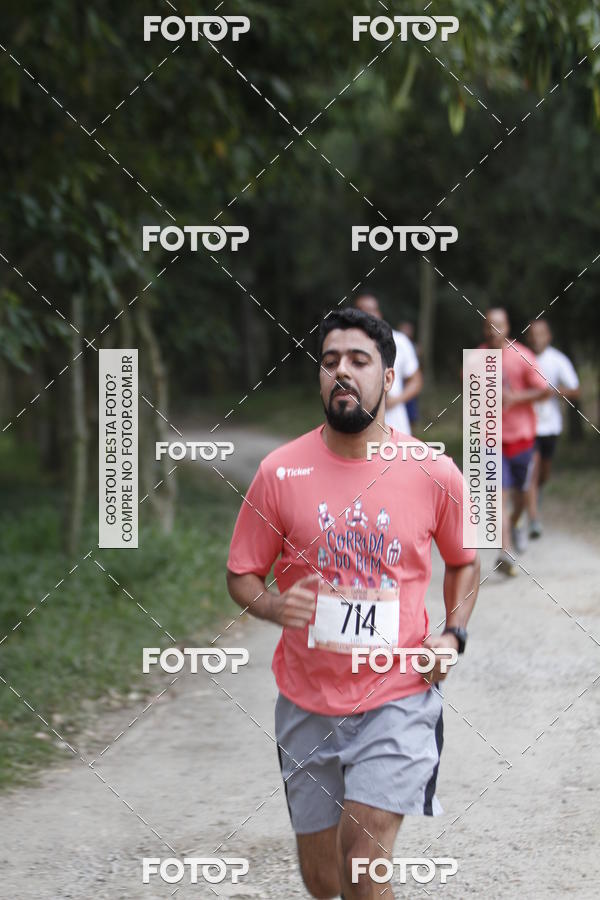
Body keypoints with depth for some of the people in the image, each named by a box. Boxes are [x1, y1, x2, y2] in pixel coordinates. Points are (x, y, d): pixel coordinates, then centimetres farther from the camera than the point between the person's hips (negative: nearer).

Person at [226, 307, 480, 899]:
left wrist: (452, 634, -1)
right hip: (307, 703, 2)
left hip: (397, 700, -2)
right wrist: (274, 606, -18)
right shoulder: (280, 471, -4)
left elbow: (463, 562, 14)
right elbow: (241, 576, 3)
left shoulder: (435, 474, -4)